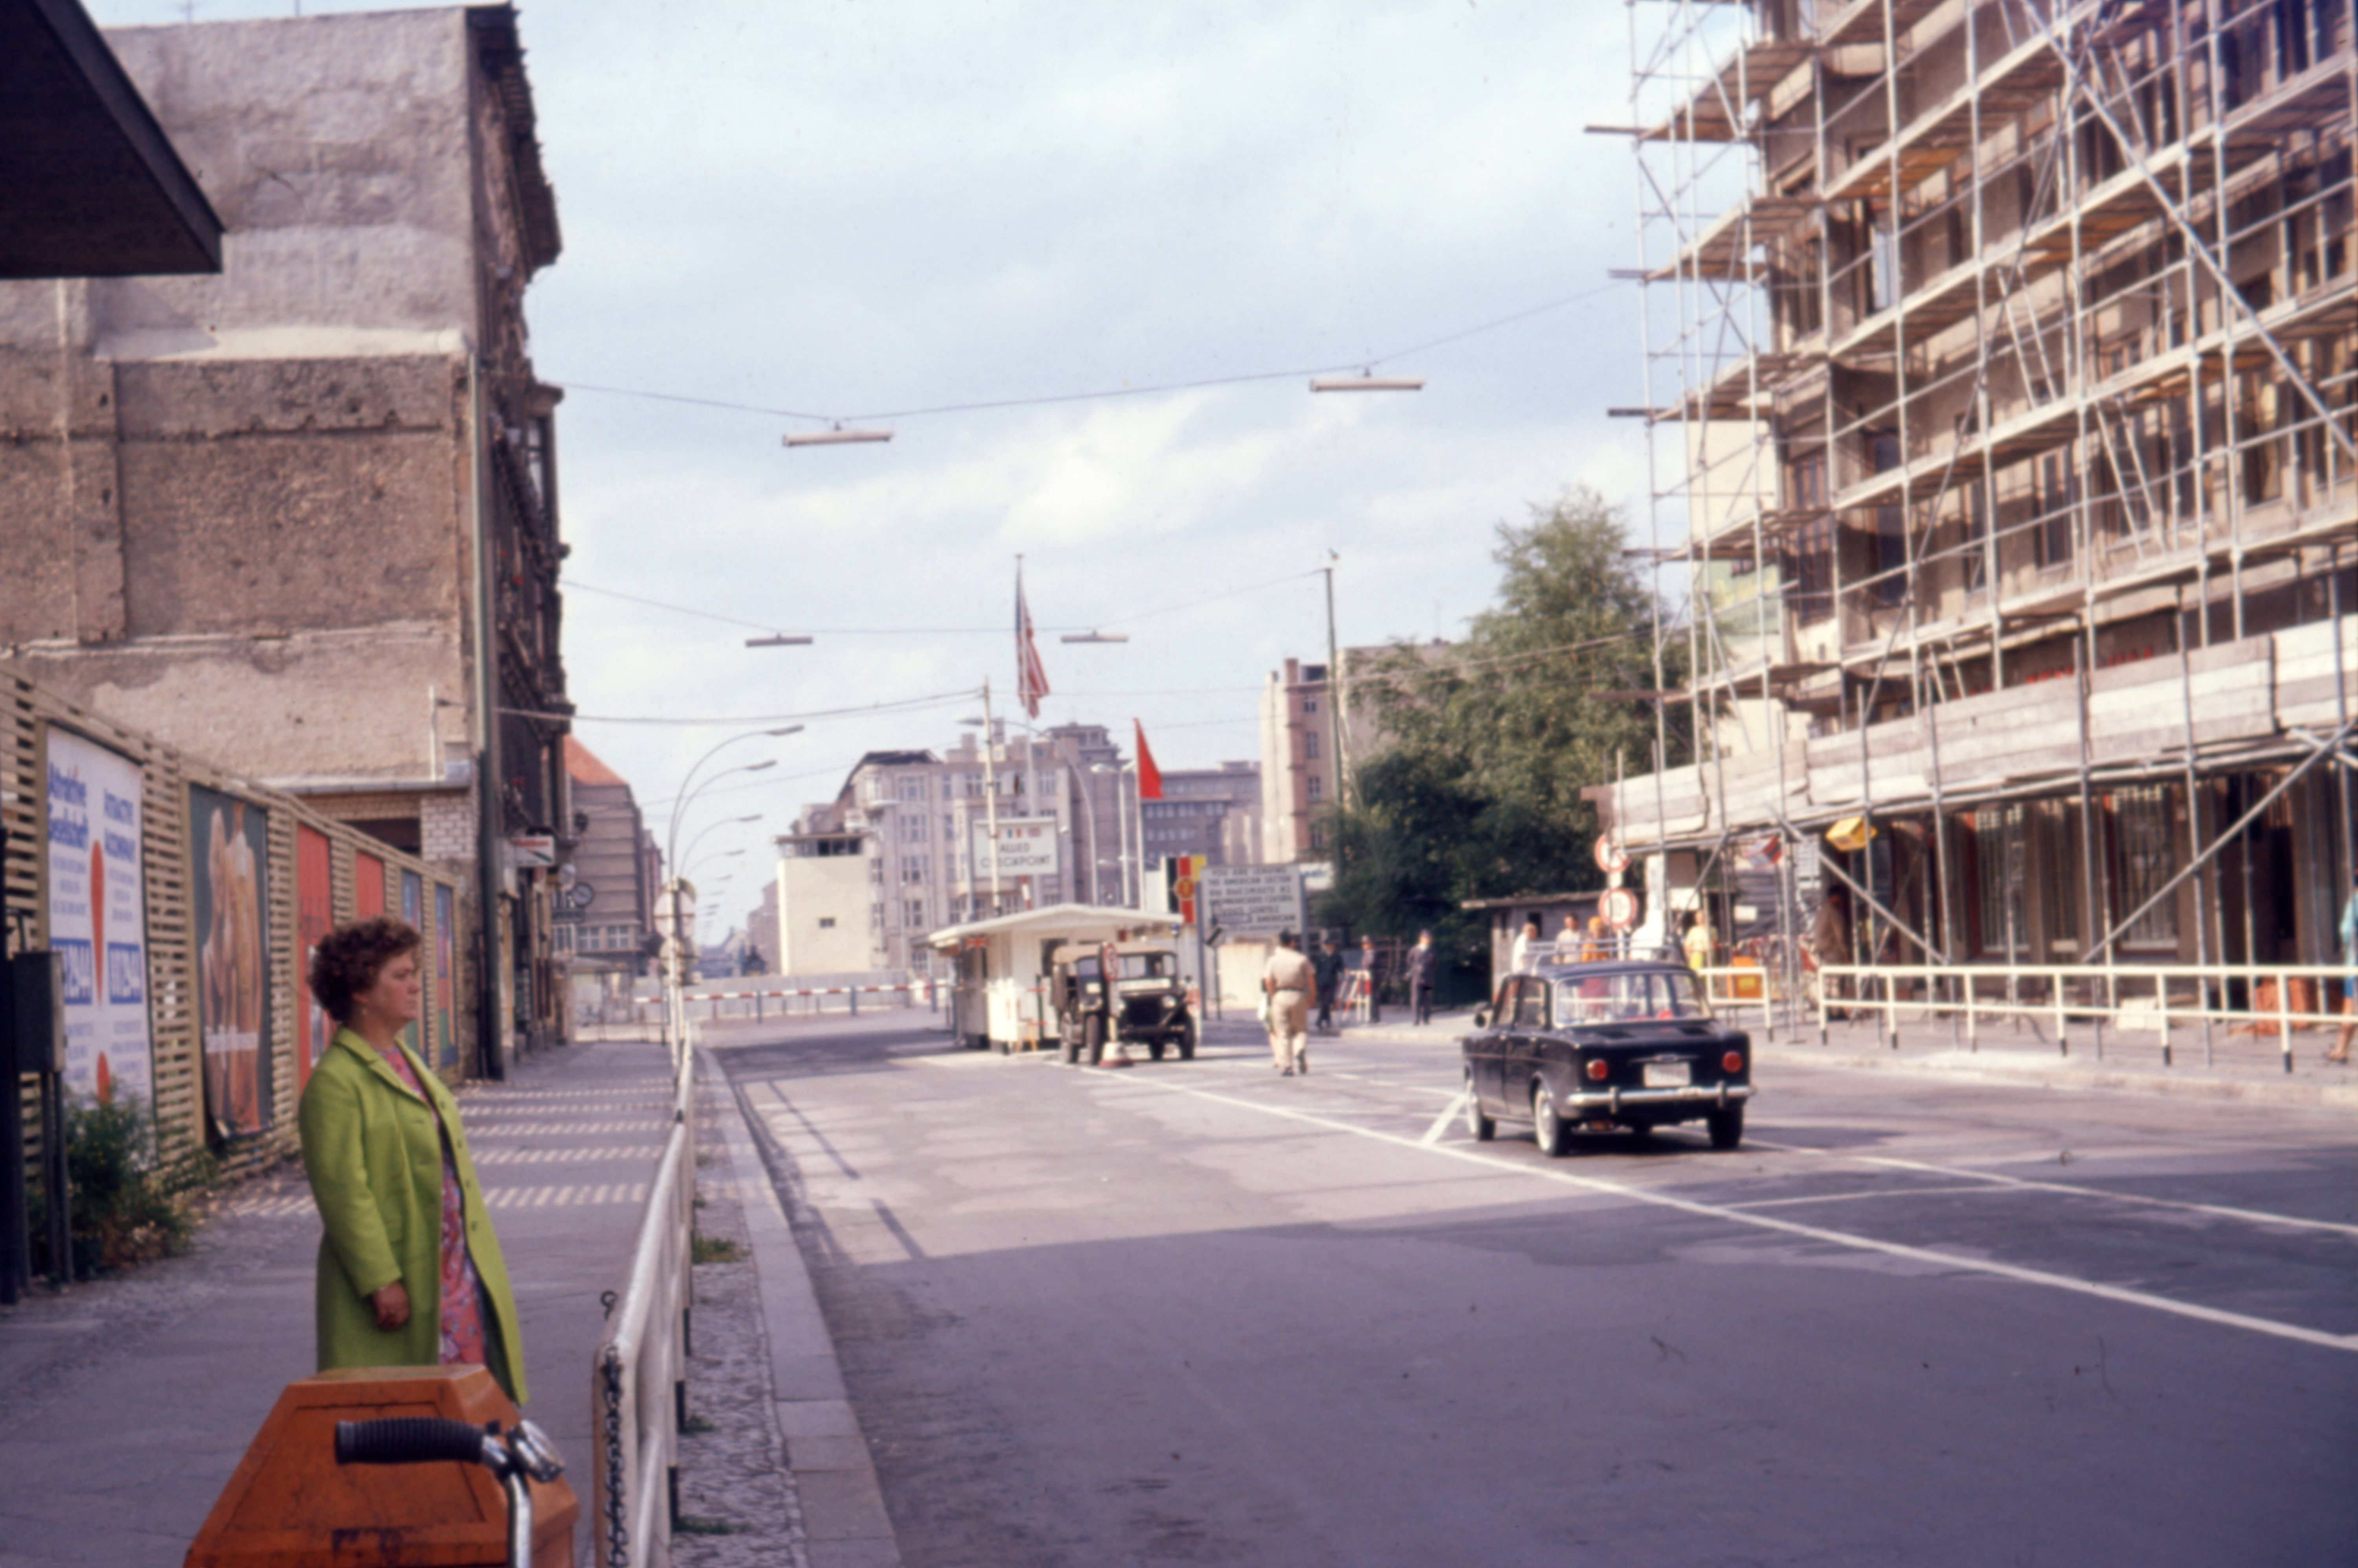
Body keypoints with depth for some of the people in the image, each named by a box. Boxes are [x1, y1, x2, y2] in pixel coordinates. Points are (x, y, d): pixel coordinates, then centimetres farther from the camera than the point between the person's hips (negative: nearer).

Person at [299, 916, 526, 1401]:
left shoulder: (407, 1063, 15)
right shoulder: (334, 1082, -14)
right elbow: (342, 1190, -19)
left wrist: (478, 1264, 18)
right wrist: (380, 1282, -21)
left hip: (455, 1271, 9)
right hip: (397, 1281, -9)